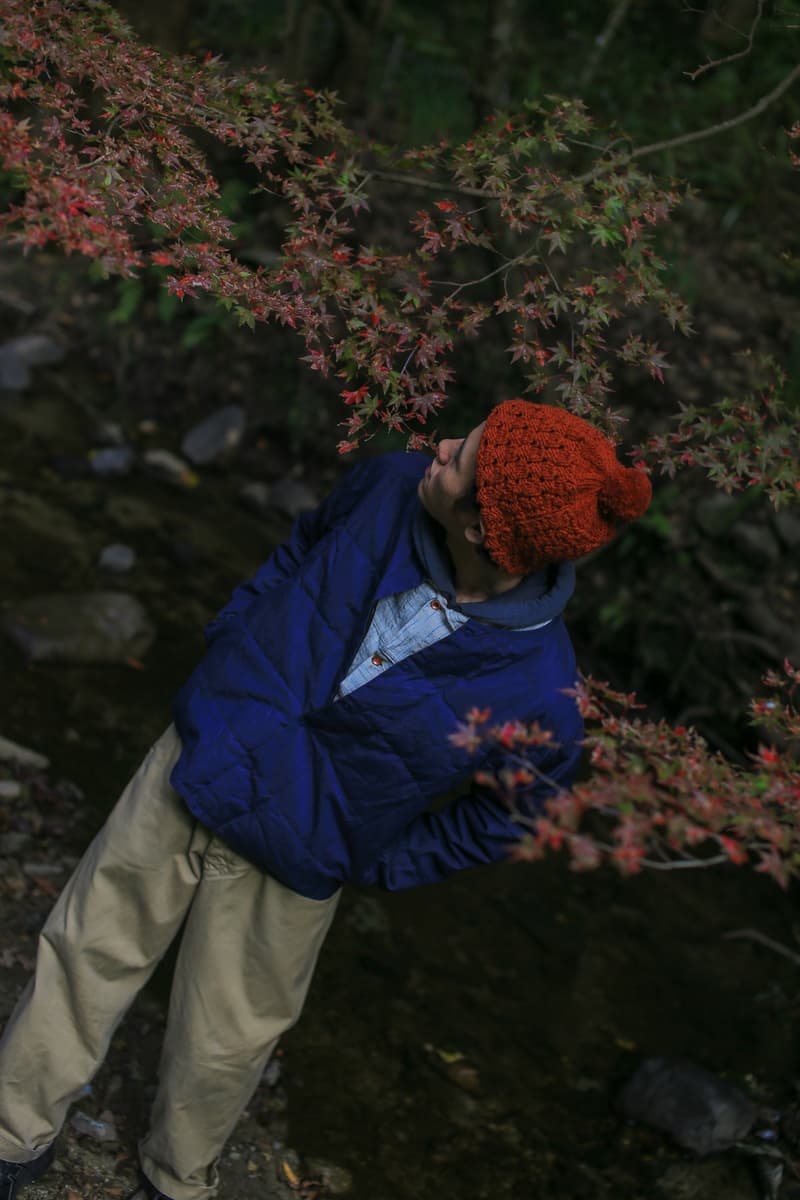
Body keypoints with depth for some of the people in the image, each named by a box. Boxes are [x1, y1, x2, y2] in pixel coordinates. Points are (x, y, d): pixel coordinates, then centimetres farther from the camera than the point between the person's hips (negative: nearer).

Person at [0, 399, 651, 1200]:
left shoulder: (536, 696, -28)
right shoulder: (389, 488, -18)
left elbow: (503, 820, -8)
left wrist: (370, 865, -4)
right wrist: (228, 652, 5)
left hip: (286, 865, -3)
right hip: (189, 765, 4)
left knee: (221, 1045, 15)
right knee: (85, 950, 16)